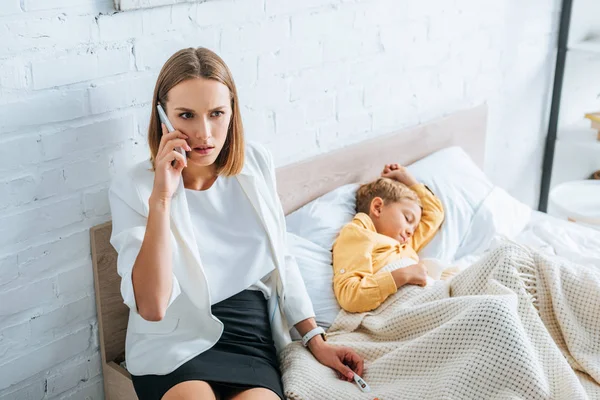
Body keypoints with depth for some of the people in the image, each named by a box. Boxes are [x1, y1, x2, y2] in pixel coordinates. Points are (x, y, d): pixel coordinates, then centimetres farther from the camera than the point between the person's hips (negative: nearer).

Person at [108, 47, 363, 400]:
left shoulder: (256, 163, 3)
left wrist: (315, 339, 10)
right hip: (177, 345, -2)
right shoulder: (132, 188, -9)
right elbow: (151, 308, -19)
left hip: (253, 338, 2)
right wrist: (160, 198, -24)